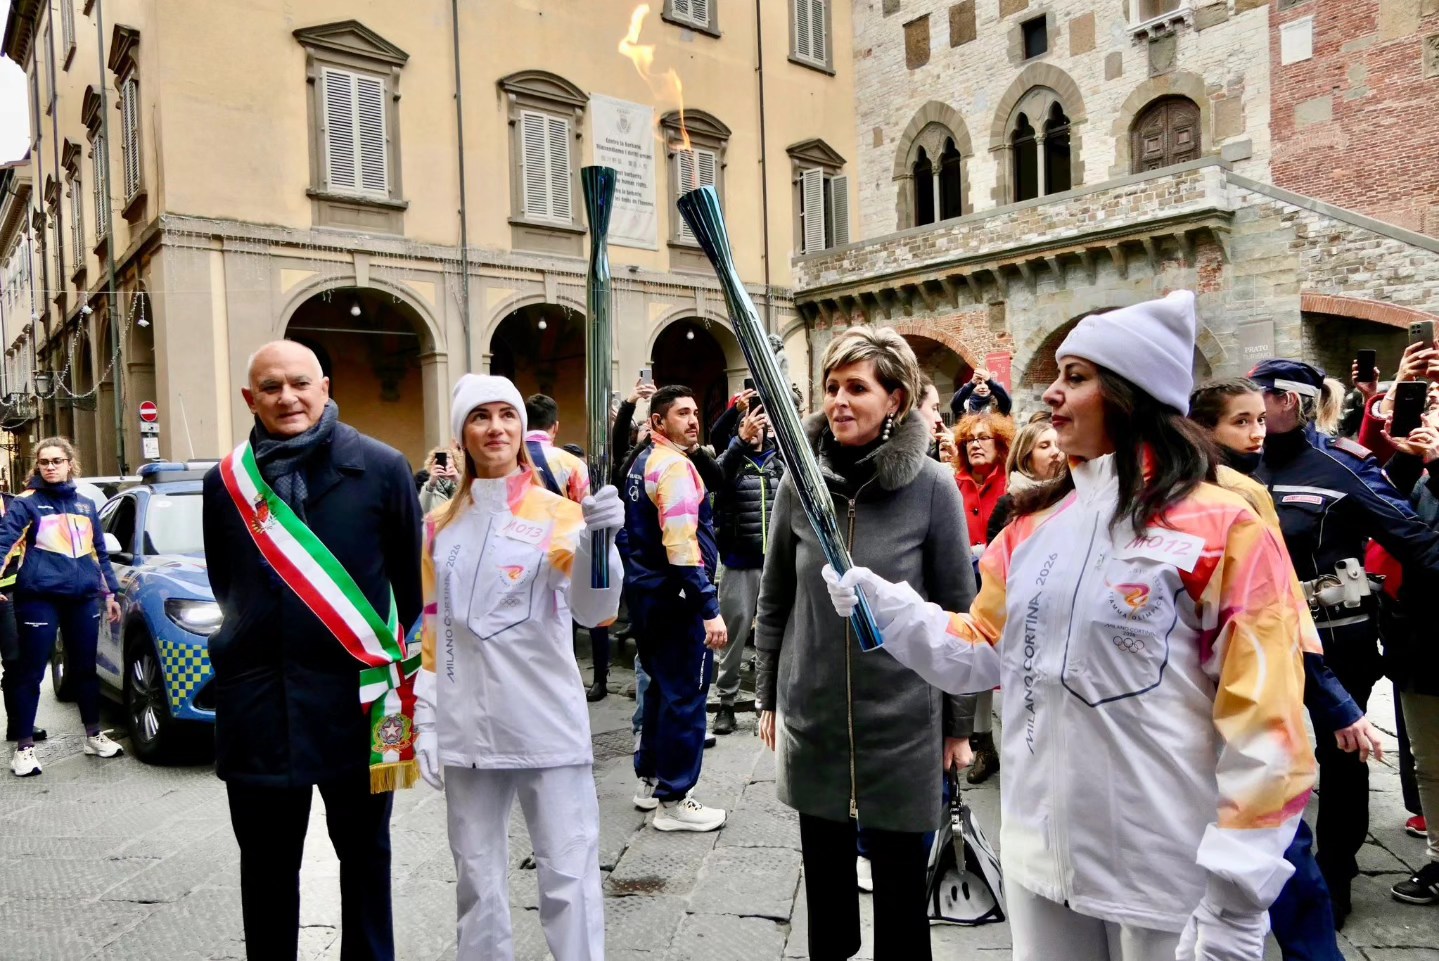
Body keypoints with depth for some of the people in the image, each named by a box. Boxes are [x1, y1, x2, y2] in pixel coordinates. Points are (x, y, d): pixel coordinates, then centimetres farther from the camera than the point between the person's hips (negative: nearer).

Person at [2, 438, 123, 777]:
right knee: (30, 672, 0)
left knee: (85, 668, 13)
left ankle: (94, 735, 23)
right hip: (40, 599, -4)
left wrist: (110, 593, 18)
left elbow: (100, 553, 20)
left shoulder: (85, 505, 15)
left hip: (83, 598, 5)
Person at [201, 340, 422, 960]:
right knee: (266, 863, 14)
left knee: (364, 853, 13)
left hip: (358, 699, -2)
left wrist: (398, 661, 4)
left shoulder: (381, 468, -4)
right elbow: (225, 587, 16)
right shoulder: (226, 481, 4)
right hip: (258, 701, 2)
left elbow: (412, 578, 2)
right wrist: (257, 643, 13)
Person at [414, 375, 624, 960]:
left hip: (547, 731, -3)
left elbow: (593, 612, -18)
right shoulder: (441, 527, 8)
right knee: (477, 881, 15)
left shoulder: (559, 514, -4)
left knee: (568, 878, 1)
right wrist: (426, 723, 9)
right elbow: (433, 634, 14)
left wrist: (597, 540, -35)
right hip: (466, 733, 4)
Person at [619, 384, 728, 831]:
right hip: (676, 597, -10)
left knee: (662, 686, 20)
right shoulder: (673, 466, -17)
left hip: (647, 593, 10)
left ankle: (650, 780, 30)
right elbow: (682, 546, -26)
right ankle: (673, 800, 6)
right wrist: (709, 607, -26)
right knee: (686, 694, -2)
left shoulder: (642, 463, 14)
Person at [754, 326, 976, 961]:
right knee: (825, 870, 18)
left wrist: (959, 723, -1)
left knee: (900, 883, 10)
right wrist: (768, 697, 9)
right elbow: (773, 600, 7)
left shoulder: (933, 487, -10)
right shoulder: (799, 482, -2)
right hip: (811, 714, 3)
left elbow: (959, 612, -4)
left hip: (901, 718, -2)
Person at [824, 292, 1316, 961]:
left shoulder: (1221, 527, -12)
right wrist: (879, 600, 0)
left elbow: (1264, 721, -14)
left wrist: (1234, 906, -14)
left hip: (1165, 872, -5)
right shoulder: (1035, 523, 6)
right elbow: (982, 650, 13)